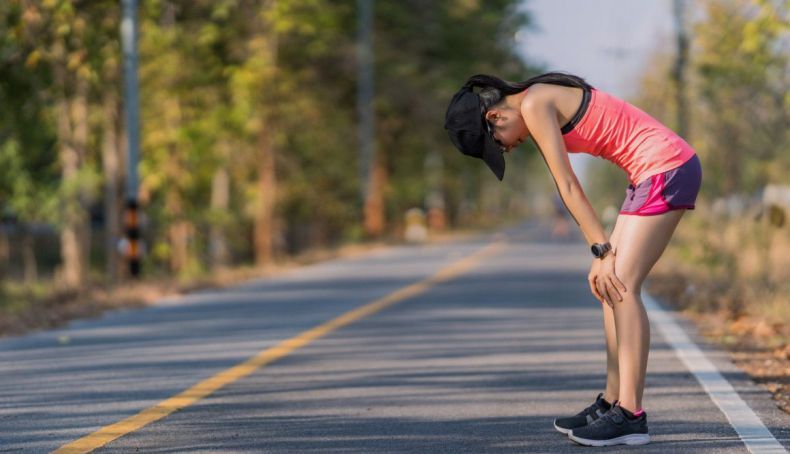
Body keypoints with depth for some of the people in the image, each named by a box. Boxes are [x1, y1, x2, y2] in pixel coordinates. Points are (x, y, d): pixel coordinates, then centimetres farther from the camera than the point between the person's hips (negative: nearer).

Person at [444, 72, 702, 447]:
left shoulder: (533, 106, -13)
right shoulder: (541, 104, 15)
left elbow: (569, 187, -15)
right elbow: (567, 190, 12)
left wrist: (602, 251, -13)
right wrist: (603, 253, 7)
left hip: (666, 169, -10)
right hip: (656, 172, 10)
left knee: (621, 287, -12)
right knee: (613, 287, 9)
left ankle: (630, 416, -13)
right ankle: (612, 402, 14)